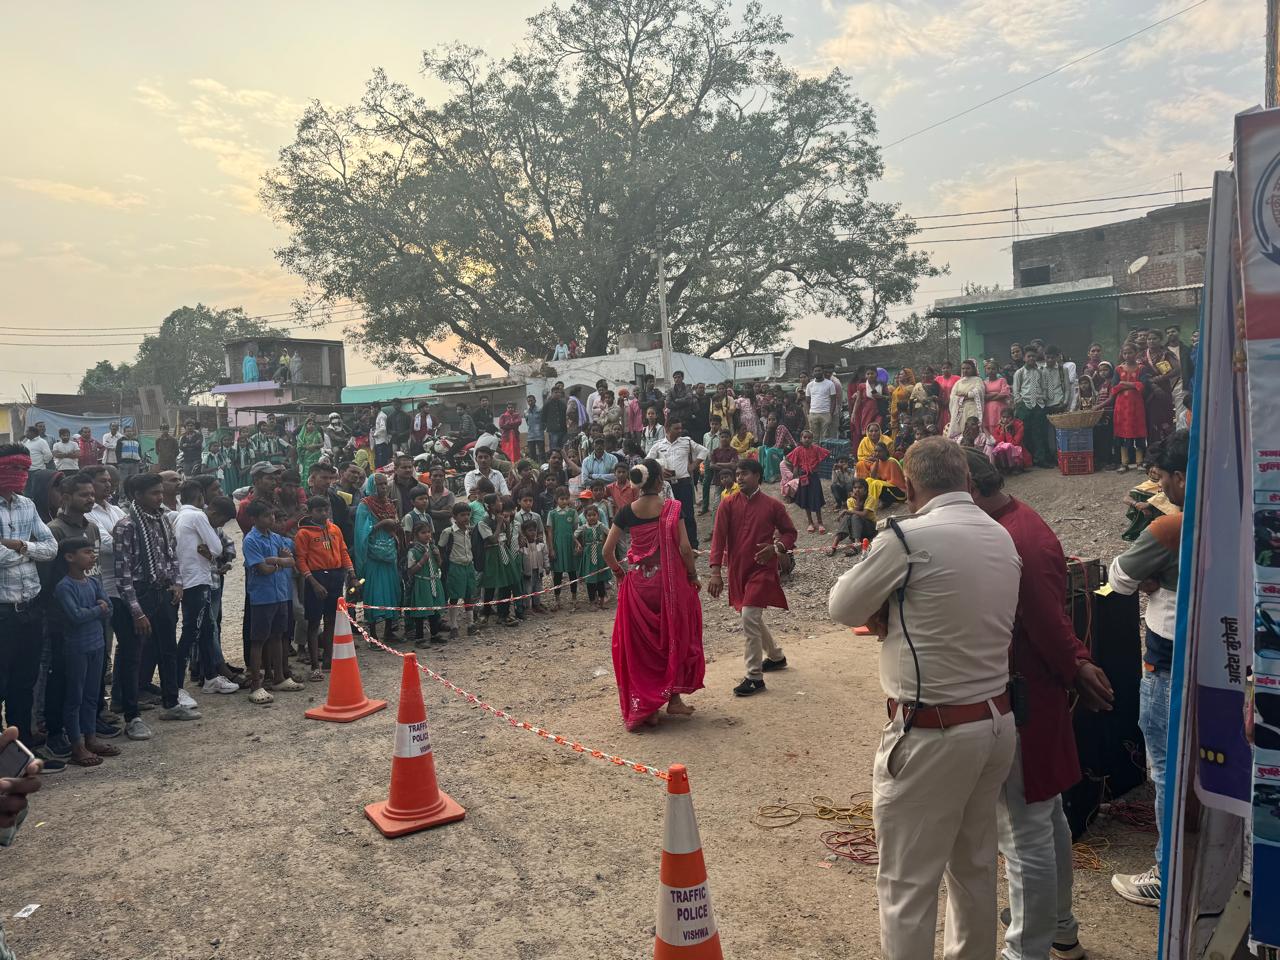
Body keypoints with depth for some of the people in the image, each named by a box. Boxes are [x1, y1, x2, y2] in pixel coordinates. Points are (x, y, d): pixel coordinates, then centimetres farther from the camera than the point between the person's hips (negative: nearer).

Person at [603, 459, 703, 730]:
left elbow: (608, 551, -2)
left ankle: (643, 705, 18)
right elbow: (684, 548, -13)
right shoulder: (672, 508, -10)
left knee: (640, 642, 13)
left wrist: (619, 573, 13)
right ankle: (673, 698, 21)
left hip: (638, 583, 2)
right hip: (670, 582, -2)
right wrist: (693, 575, 1)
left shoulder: (627, 512, -3)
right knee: (675, 637, 16)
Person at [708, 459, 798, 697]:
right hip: (737, 570, 5)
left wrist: (776, 547, -14)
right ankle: (776, 656, 44)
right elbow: (718, 537, -8)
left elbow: (790, 532, 8)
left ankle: (755, 677, -6)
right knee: (753, 617, 18)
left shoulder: (772, 505, -4)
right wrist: (716, 572, -18)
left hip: (762, 569, -4)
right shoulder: (728, 505, -1)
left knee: (749, 616, -16)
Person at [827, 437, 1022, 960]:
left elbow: (842, 607, -7)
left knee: (907, 881, 5)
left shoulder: (909, 537, -19)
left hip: (932, 734, -8)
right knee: (974, 866, 23)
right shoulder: (1003, 538, 6)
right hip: (997, 721, 8)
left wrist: (883, 605, 10)